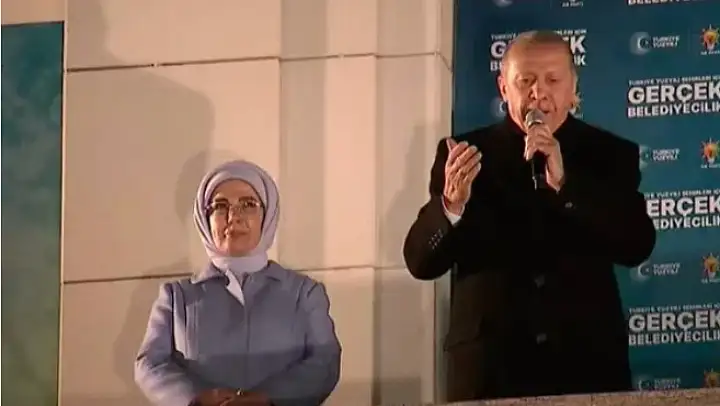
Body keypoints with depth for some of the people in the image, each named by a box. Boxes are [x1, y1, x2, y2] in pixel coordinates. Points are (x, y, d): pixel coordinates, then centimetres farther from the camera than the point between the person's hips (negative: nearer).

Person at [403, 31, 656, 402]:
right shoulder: (467, 154, 4)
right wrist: (451, 204, -19)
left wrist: (565, 182, -17)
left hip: (587, 362, 0)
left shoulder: (609, 154, 5)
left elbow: (637, 246, -7)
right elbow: (420, 262, 0)